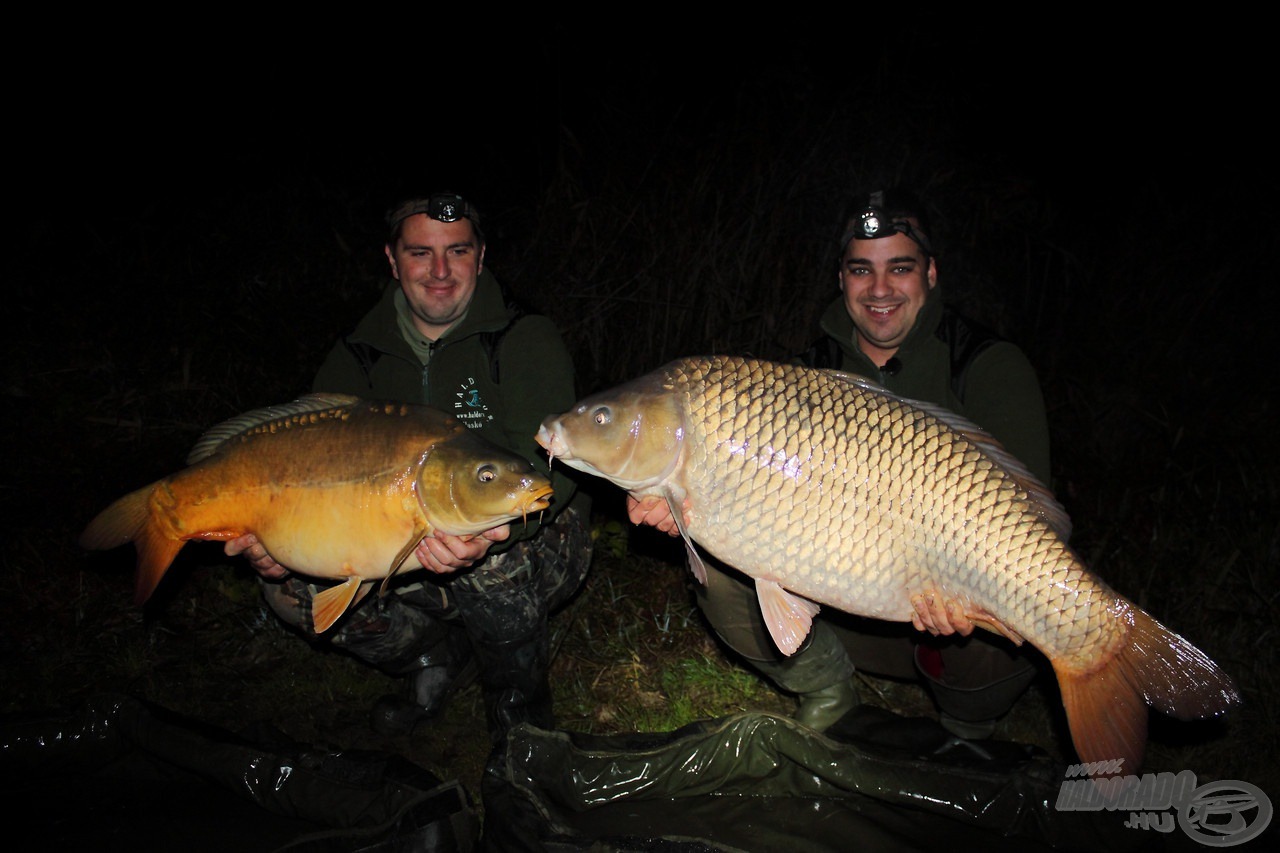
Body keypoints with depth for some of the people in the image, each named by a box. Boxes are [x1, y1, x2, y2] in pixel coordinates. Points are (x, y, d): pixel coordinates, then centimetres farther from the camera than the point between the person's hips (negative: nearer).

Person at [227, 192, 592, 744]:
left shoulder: (526, 340, -11)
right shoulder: (357, 358, 3)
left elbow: (548, 469, -24)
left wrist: (491, 532, -46)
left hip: (530, 539, -4)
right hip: (406, 551, 5)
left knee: (488, 565, -38)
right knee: (293, 588, -15)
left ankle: (520, 698, -5)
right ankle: (439, 660, 9)